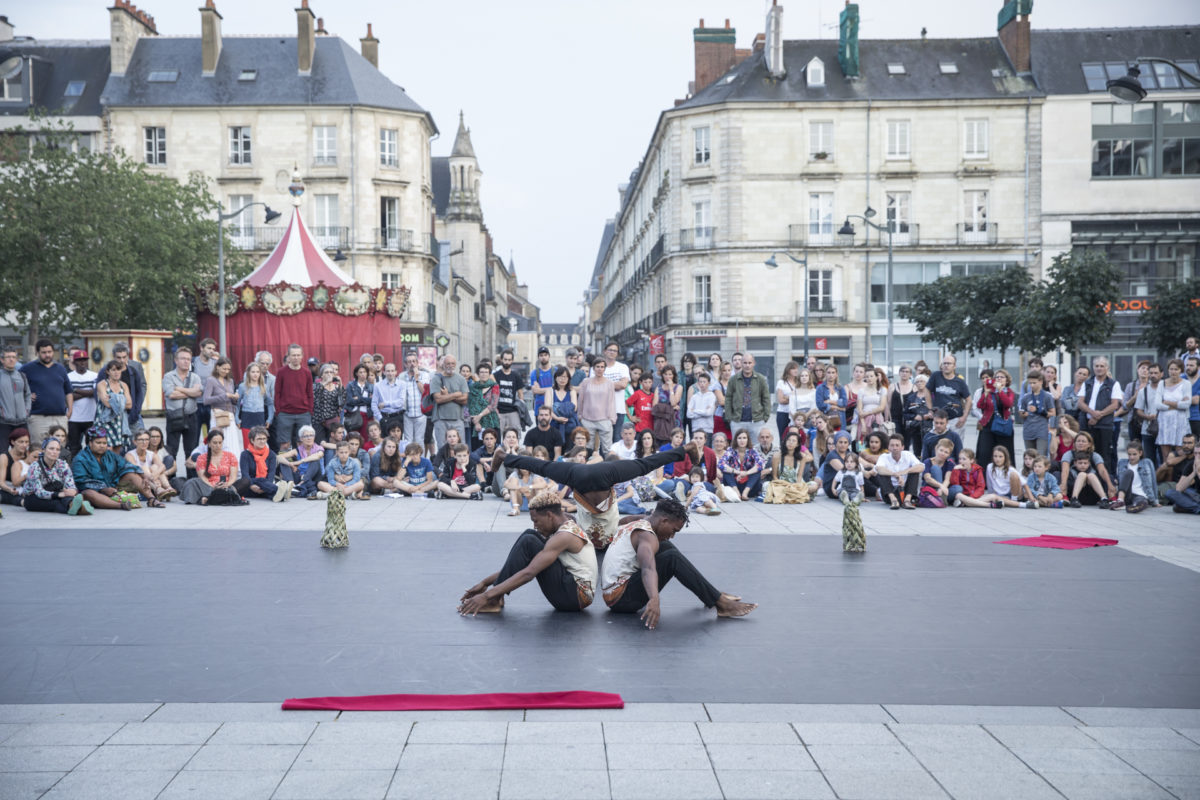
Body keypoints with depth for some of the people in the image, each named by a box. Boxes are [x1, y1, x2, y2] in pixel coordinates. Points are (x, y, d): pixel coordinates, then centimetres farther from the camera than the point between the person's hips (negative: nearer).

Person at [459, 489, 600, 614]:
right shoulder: (562, 529, 13)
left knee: (528, 542, -18)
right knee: (529, 535, 5)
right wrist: (486, 582, 10)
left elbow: (529, 573, -25)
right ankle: (496, 596, -3)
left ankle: (494, 599, -15)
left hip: (578, 595, -10)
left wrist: (487, 595, -25)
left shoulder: (564, 536, -18)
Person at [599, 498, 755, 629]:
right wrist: (654, 599, -54)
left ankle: (713, 595, 15)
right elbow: (648, 569, -38)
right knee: (673, 558, -21)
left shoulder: (634, 525, 14)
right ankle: (722, 604, -20)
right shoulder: (647, 536, -17)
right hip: (621, 598, -11)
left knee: (666, 547, 15)